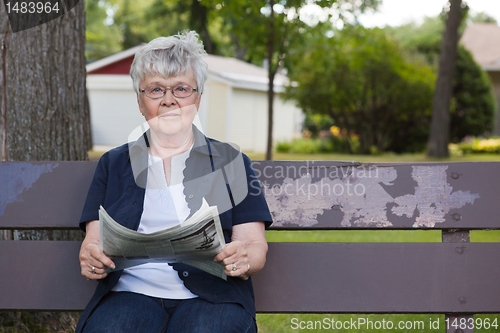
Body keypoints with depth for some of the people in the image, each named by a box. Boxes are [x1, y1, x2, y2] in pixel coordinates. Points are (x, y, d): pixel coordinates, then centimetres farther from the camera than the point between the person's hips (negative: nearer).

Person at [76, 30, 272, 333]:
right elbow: (94, 241, 11)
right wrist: (91, 257, -14)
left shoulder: (232, 163, 15)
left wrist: (244, 258, -18)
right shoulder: (113, 164, 20)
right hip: (130, 292, 1)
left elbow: (256, 247, 7)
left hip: (210, 296, -1)